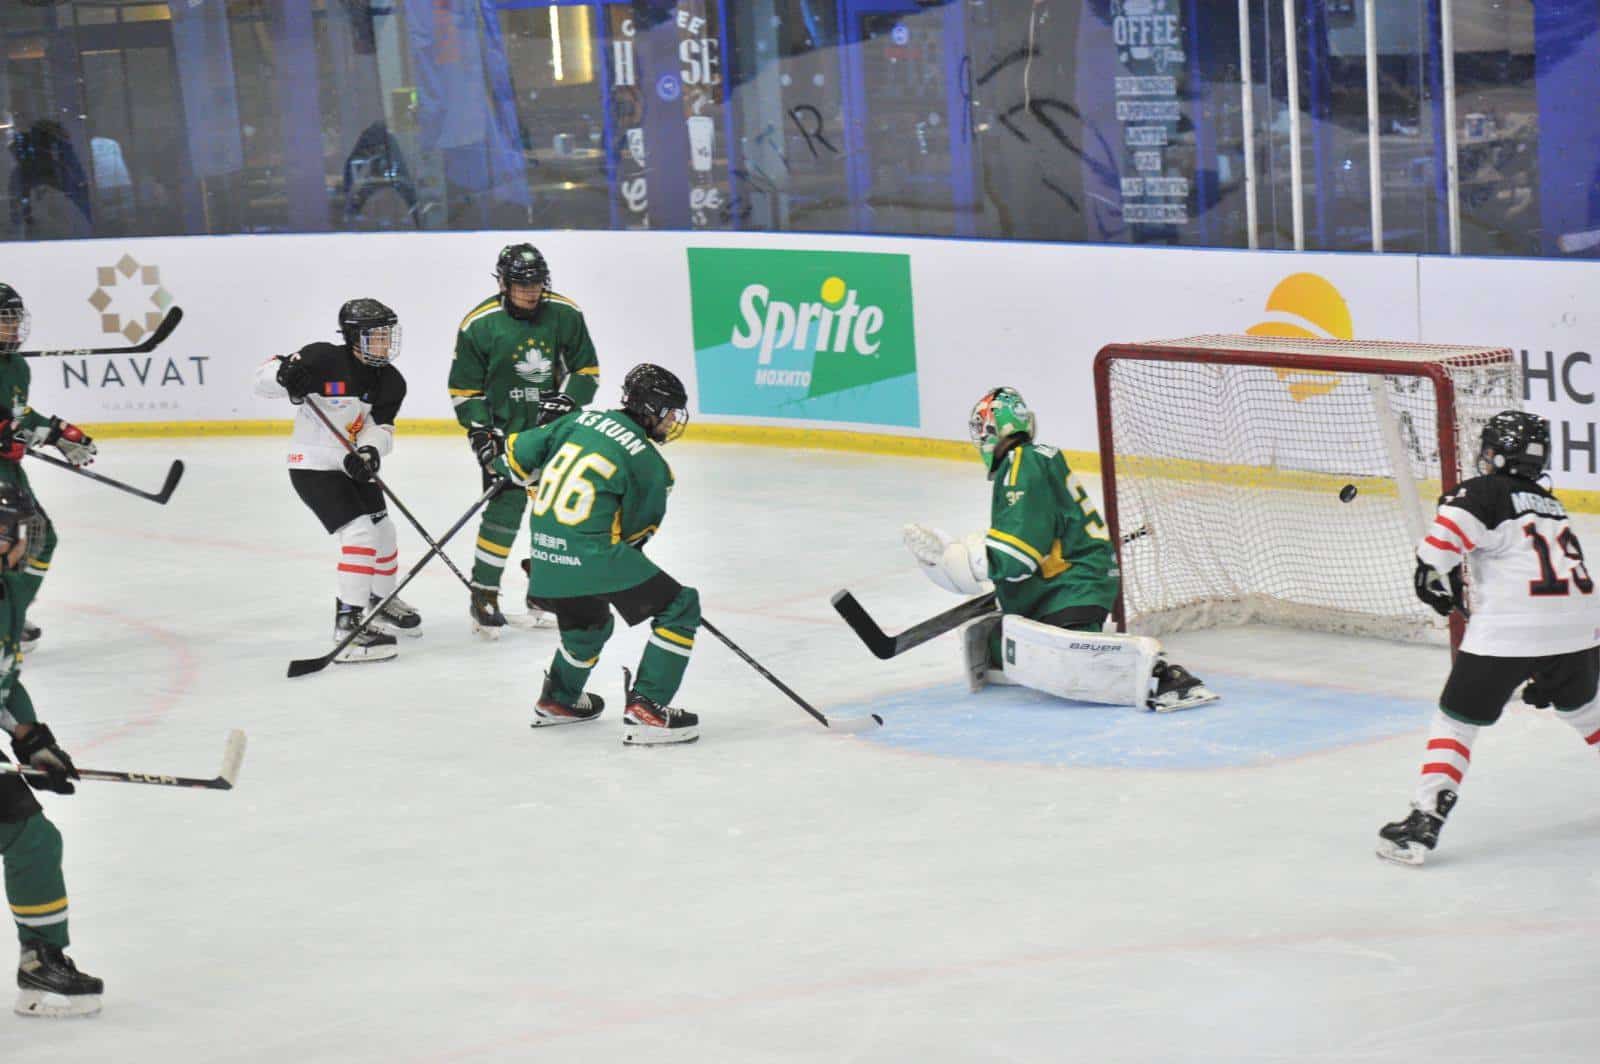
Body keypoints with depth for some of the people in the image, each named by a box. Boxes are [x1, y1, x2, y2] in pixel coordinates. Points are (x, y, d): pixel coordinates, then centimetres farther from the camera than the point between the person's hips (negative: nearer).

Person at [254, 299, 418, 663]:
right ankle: (348, 621, -18)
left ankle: (382, 601, 45)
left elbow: (379, 427, -10)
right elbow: (264, 376, -15)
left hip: (351, 466, 8)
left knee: (383, 531, 19)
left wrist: (370, 452, -31)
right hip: (313, 467, -8)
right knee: (360, 532, -19)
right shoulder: (322, 359, -20)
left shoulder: (390, 382, -1)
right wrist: (283, 375, -38)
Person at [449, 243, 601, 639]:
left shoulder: (565, 315, -6)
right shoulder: (479, 324, -11)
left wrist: (565, 400, -15)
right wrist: (480, 431, -14)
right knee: (505, 510, -14)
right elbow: (464, 388, -3)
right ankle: (483, 596, -1)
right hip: (504, 431, -4)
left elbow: (586, 370, 3)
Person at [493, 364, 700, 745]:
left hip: (546, 554, 8)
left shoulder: (582, 420, 11)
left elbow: (520, 453, 15)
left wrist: (546, 493, 31)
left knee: (589, 622, 34)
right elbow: (637, 530, 6)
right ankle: (645, 709, -8)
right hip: (591, 554, -7)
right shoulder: (650, 465, -3)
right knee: (679, 607, 0)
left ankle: (557, 700, 51)